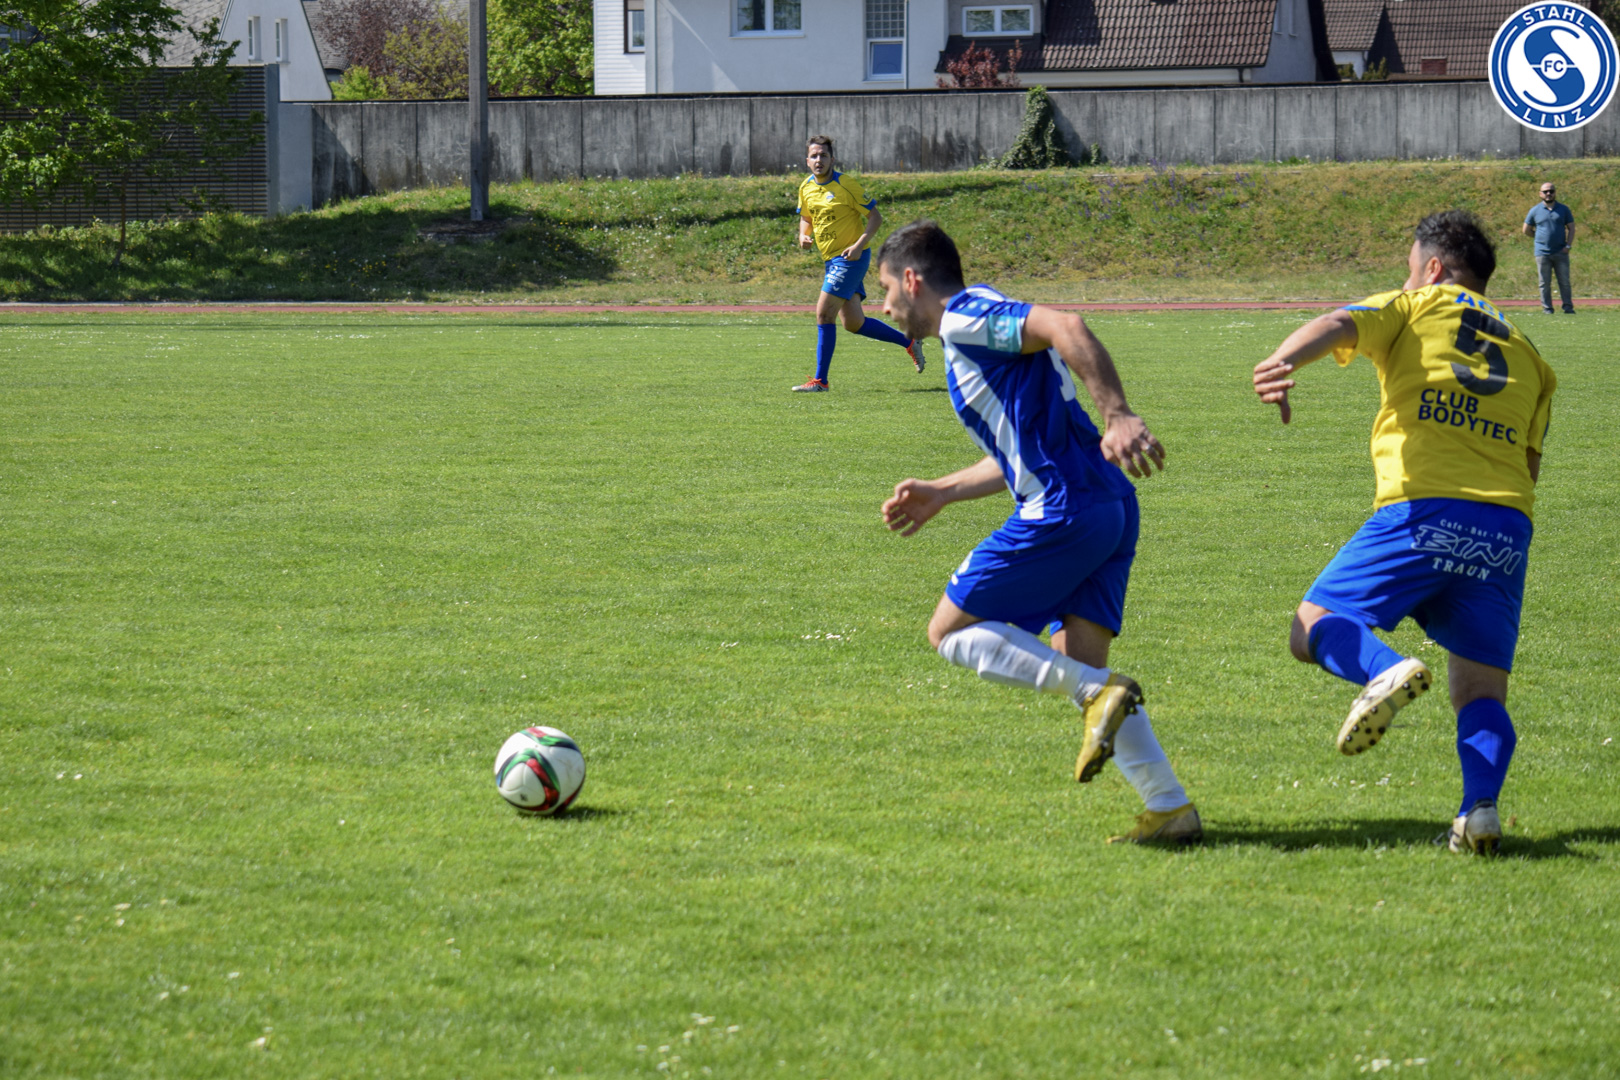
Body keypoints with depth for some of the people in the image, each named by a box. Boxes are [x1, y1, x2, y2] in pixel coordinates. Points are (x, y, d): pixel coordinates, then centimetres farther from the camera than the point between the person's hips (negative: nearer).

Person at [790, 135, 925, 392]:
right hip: (830, 261, 8)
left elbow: (875, 217, -10)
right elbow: (805, 218, 23)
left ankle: (820, 379, -9)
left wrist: (859, 244, -23)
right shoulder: (806, 188, 7)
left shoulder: (846, 185, -13)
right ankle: (908, 342, 28)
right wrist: (803, 236, 1)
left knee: (824, 313, -15)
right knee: (853, 323, 10)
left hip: (851, 258, -8)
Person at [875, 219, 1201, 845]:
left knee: (951, 631, 3)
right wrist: (940, 494, 37)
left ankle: (1100, 695, -12)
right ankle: (1171, 808, 0)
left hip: (1063, 512, -9)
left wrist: (1118, 417, -31)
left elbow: (1066, 329, -22)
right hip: (1110, 507, 9)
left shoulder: (964, 318, -5)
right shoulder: (976, 330, 26)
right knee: (1079, 662, 10)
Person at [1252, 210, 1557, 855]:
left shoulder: (1413, 308, 16)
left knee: (1312, 628, 4)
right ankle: (1481, 807, -18)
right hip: (1508, 527, 4)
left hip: (1422, 507, -4)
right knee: (1481, 688, 9)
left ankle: (1382, 672, -28)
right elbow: (1530, 467, 19)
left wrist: (1282, 361, -24)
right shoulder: (1526, 354, 27)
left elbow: (1340, 325, -6)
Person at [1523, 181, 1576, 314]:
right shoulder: (1535, 211, 6)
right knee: (1545, 283, 1)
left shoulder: (1563, 209, 8)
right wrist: (1541, 237, 6)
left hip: (1561, 252, 0)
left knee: (1564, 282, 1)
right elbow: (1526, 230, 13)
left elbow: (1571, 228, 10)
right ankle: (1546, 308, 6)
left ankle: (1568, 307, 5)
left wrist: (1568, 245, -3)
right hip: (1542, 252, 0)